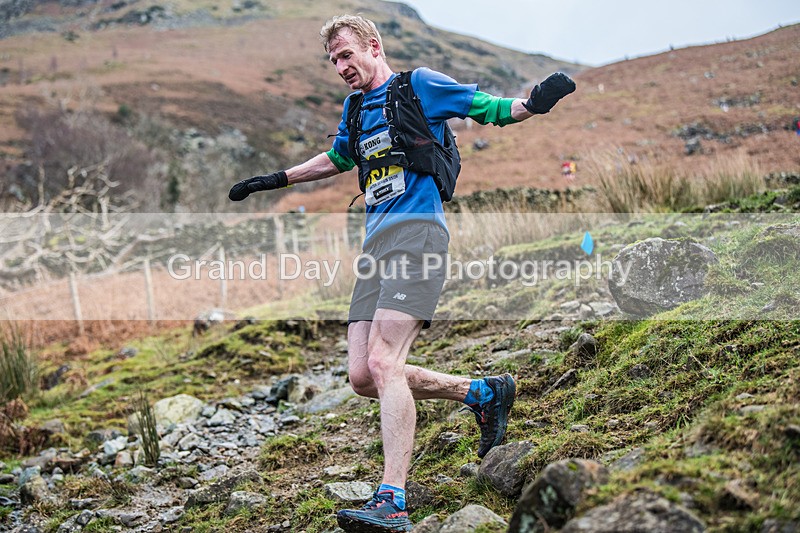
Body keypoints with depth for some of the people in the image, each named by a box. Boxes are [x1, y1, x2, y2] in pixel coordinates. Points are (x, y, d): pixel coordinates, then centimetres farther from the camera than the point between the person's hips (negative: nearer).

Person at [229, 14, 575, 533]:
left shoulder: (419, 84, 5)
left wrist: (534, 102, -18)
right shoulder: (355, 109, 25)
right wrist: (273, 180, 46)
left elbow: (493, 108, 3)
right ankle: (485, 392, 13)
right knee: (363, 376, -2)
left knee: (383, 362, -22)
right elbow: (337, 159, 43)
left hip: (416, 228, -8)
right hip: (376, 242, 8)